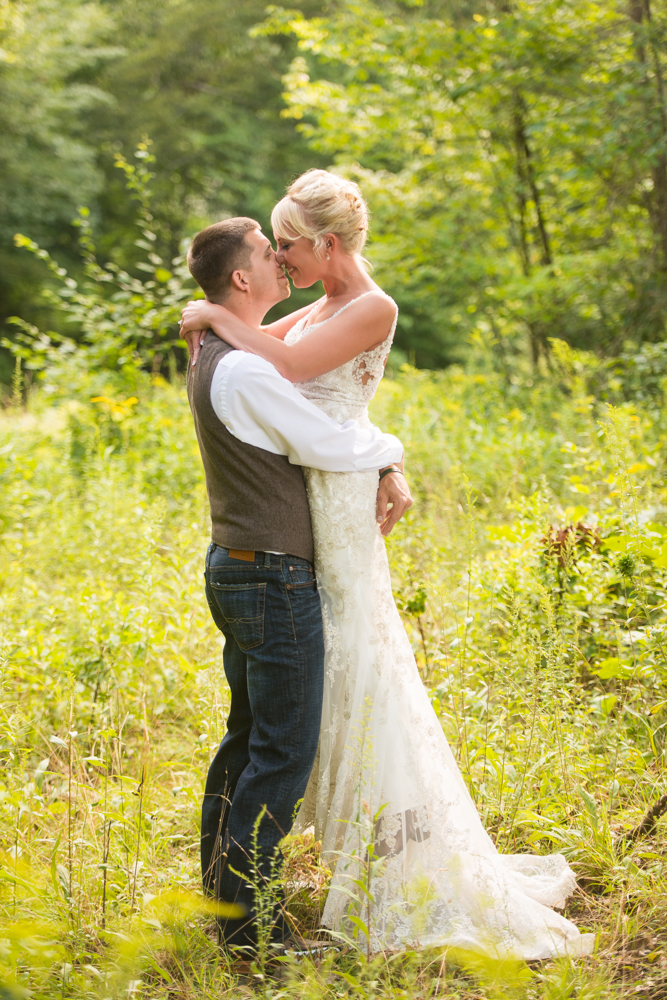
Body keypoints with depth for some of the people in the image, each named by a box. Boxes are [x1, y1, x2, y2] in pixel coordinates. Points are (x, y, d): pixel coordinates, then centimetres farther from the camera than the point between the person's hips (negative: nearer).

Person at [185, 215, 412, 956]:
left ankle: (220, 889, 26)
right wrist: (389, 448, 2)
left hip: (234, 568, 10)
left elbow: (320, 418, 15)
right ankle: (244, 918, -1)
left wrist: (383, 475, 2)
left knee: (248, 738, 18)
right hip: (274, 581, -10)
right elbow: (334, 448, -19)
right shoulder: (246, 371, -21)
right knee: (284, 752, -5)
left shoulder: (216, 359, 12)